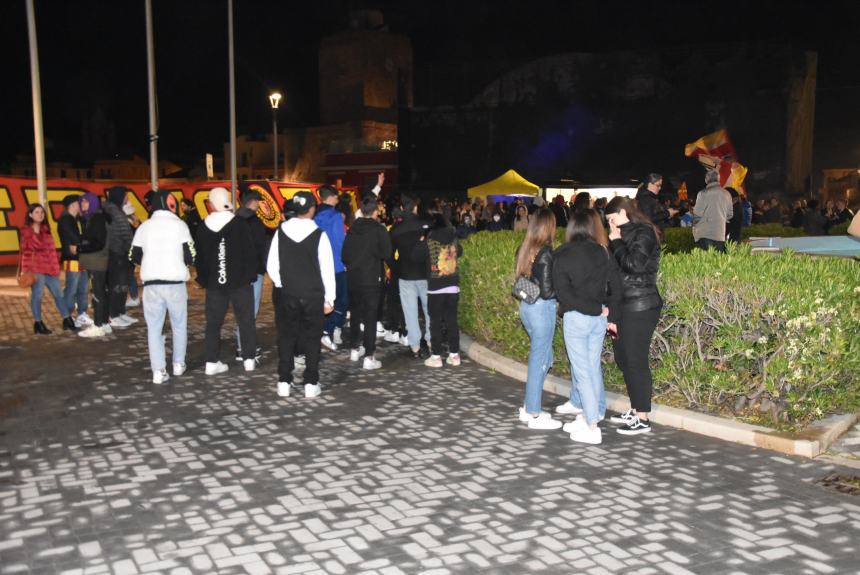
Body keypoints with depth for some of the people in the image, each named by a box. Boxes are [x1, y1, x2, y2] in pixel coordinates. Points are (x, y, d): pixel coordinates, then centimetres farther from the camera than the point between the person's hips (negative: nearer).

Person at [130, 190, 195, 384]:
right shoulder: (179, 225, -4)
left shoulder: (144, 227, 4)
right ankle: (178, 364, 22)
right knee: (179, 325, 15)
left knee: (154, 327, 7)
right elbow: (191, 256, -7)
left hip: (151, 284, 2)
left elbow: (134, 256, 8)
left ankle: (158, 371, 1)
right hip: (175, 282, -1)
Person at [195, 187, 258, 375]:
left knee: (213, 322, 8)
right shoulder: (240, 224, -8)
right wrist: (251, 275, 3)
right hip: (240, 281, -2)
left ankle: (212, 362, 7)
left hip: (214, 283, 2)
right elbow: (249, 253, -7)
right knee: (245, 320, 8)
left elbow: (199, 256, 6)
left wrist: (203, 279, 14)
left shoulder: (203, 228, 1)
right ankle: (249, 359, 10)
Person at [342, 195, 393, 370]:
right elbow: (386, 254, -13)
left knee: (355, 314, 18)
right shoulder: (379, 229, -10)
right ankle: (369, 357, -3)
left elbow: (344, 255, 6)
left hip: (353, 278, 5)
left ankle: (354, 349, 28)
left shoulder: (352, 229, 3)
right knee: (370, 317, -1)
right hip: (372, 278, -5)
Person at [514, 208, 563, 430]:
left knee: (544, 357, 20)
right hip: (542, 308, -8)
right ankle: (534, 415, 12)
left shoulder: (524, 249, 6)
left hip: (526, 306, 8)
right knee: (538, 360, 2)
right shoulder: (546, 253, -17)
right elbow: (547, 291, -18)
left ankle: (528, 407, 26)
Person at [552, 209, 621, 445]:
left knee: (582, 371, 1)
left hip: (576, 317, -4)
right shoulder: (602, 253, 3)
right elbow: (616, 287, 3)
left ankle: (592, 427, 2)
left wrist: (599, 310, -4)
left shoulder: (562, 255, -6)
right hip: (599, 318, 4)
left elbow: (563, 292, -12)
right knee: (594, 368, 15)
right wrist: (611, 315, 7)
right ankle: (591, 415, 23)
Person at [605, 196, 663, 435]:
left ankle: (643, 419, 3)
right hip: (625, 306, 10)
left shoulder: (643, 233, -11)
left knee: (636, 361, -5)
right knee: (623, 358, 14)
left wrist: (616, 242, -12)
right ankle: (635, 410, 26)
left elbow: (634, 264, -23)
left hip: (641, 308, -10)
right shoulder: (626, 234, 16)